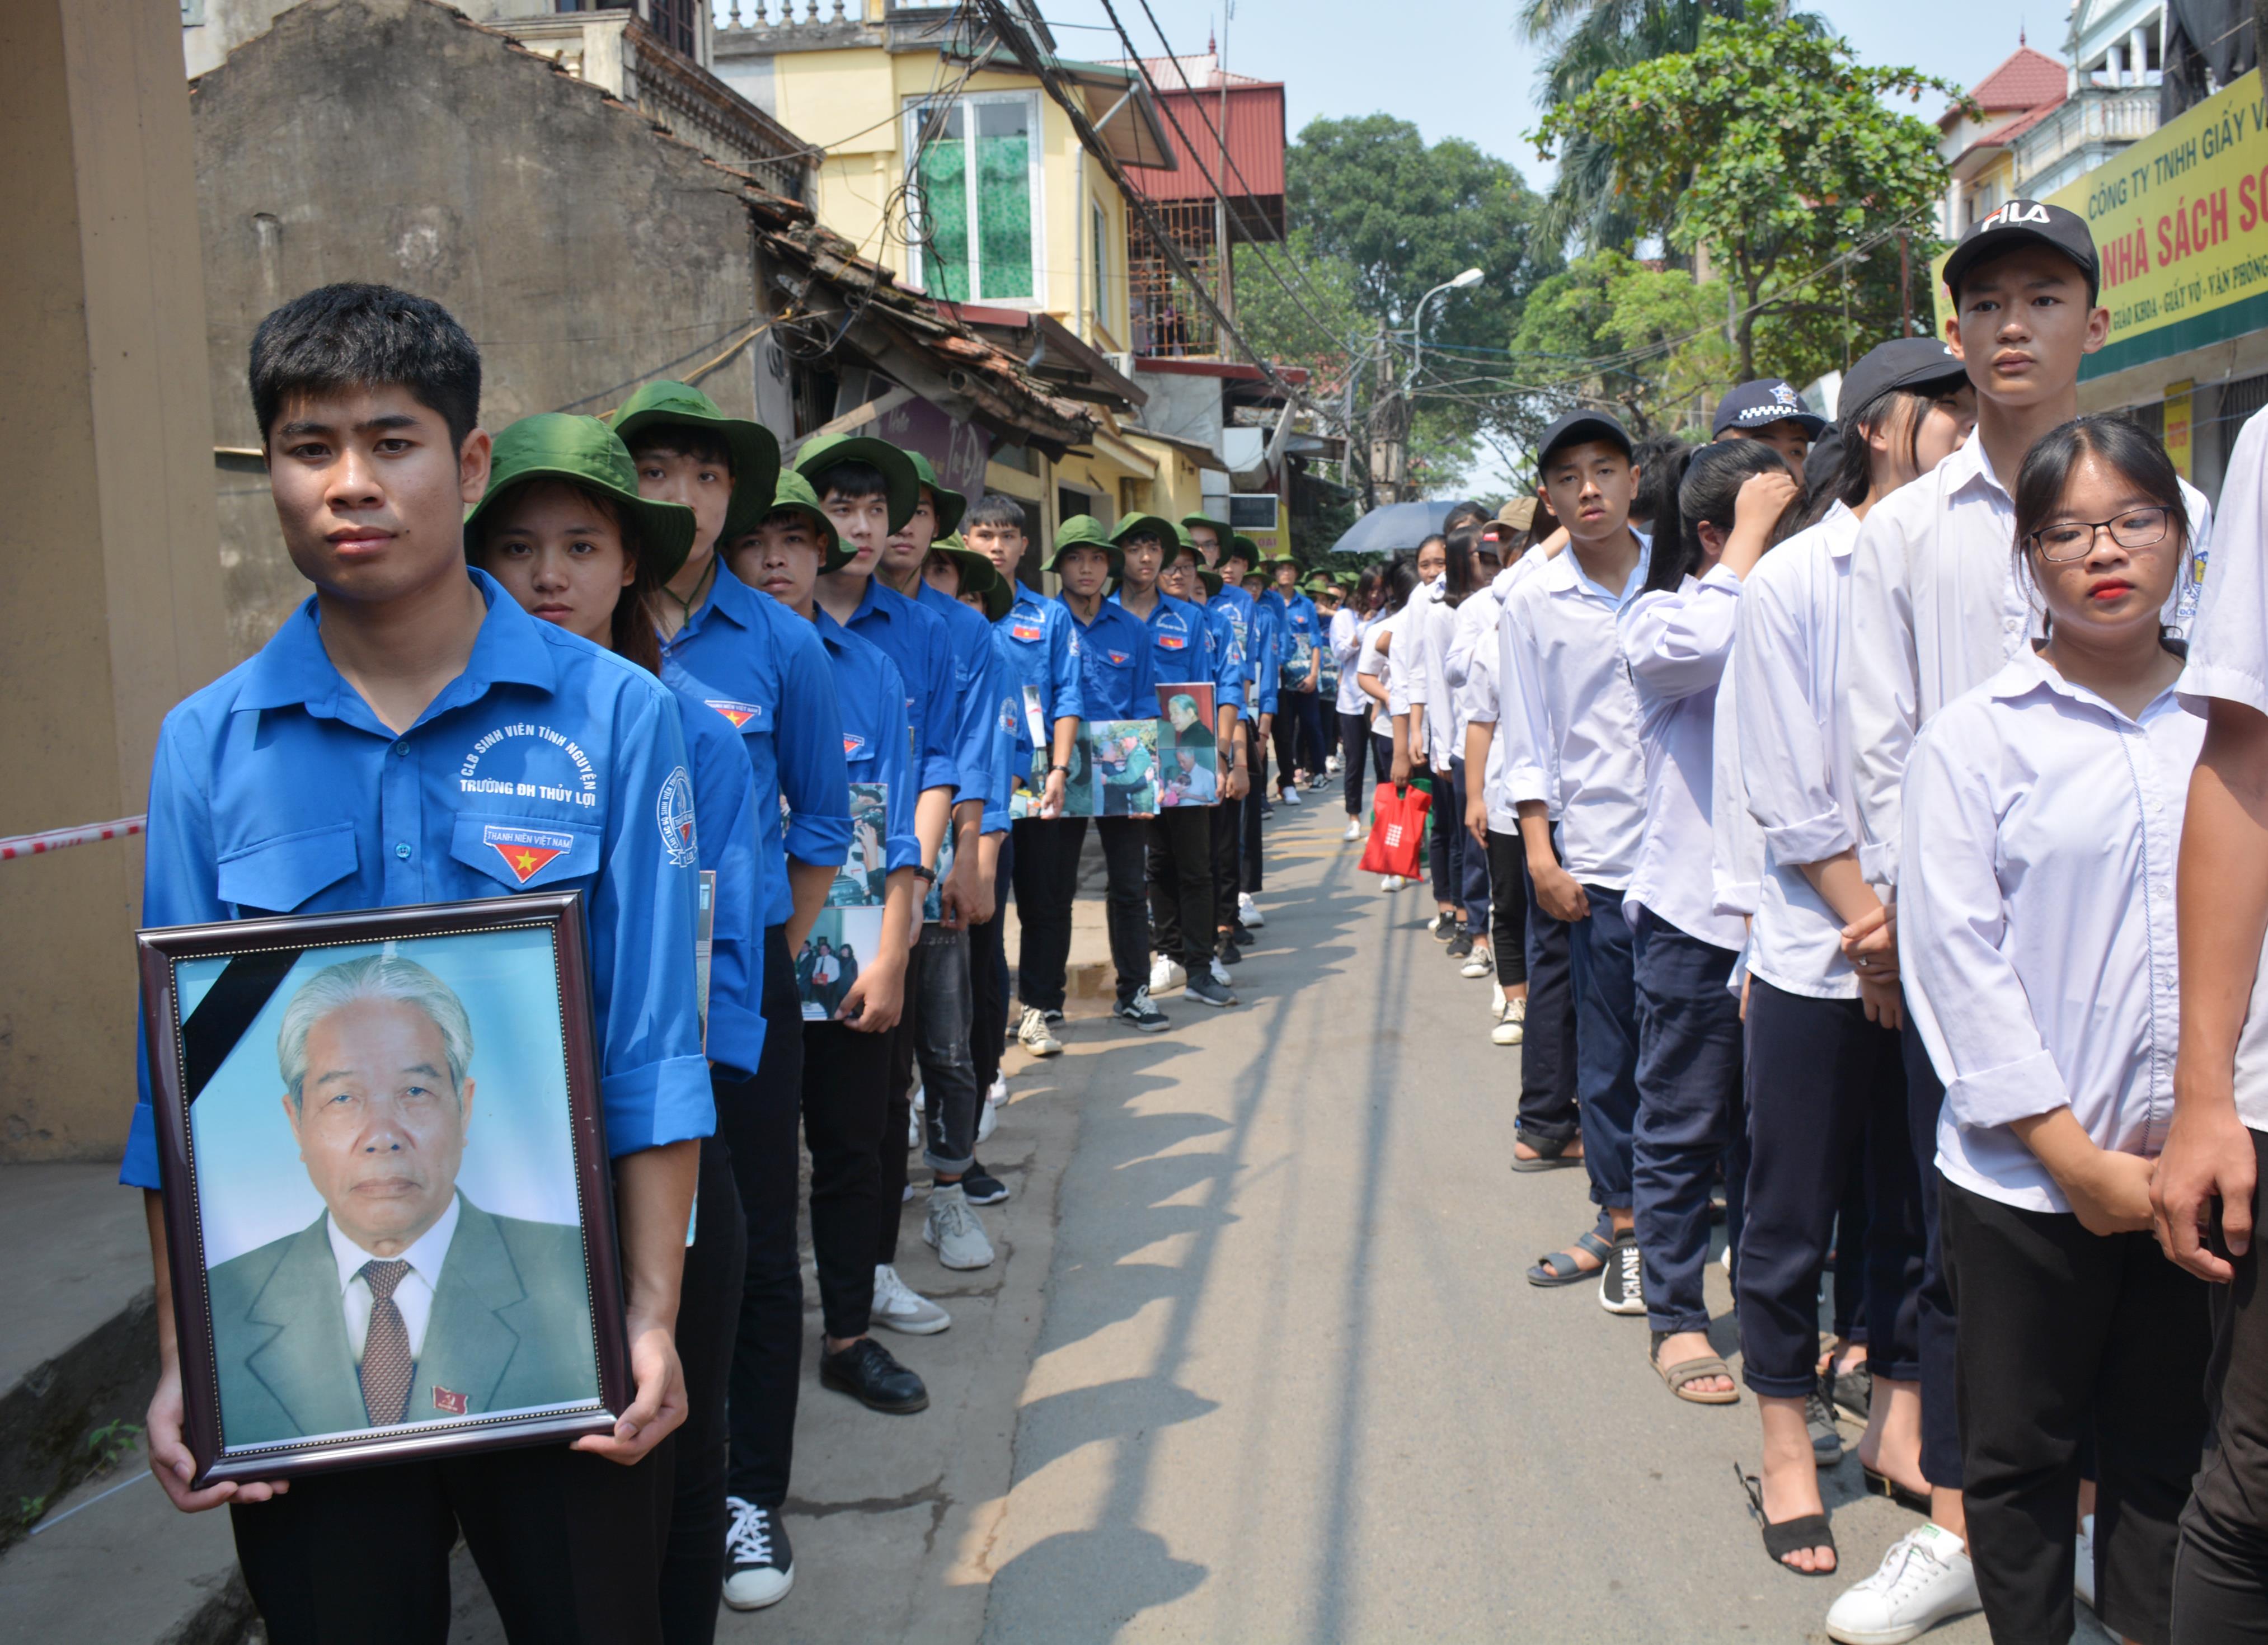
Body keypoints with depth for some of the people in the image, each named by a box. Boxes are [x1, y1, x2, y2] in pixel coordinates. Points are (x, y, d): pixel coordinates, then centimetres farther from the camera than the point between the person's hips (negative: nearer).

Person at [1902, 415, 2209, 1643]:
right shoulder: (1974, 736, -3)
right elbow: (1956, 955, -7)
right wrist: (2074, 1153, -11)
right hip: (2027, 1173, -2)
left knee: (2165, 1453, 14)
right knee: (2019, 1453, 11)